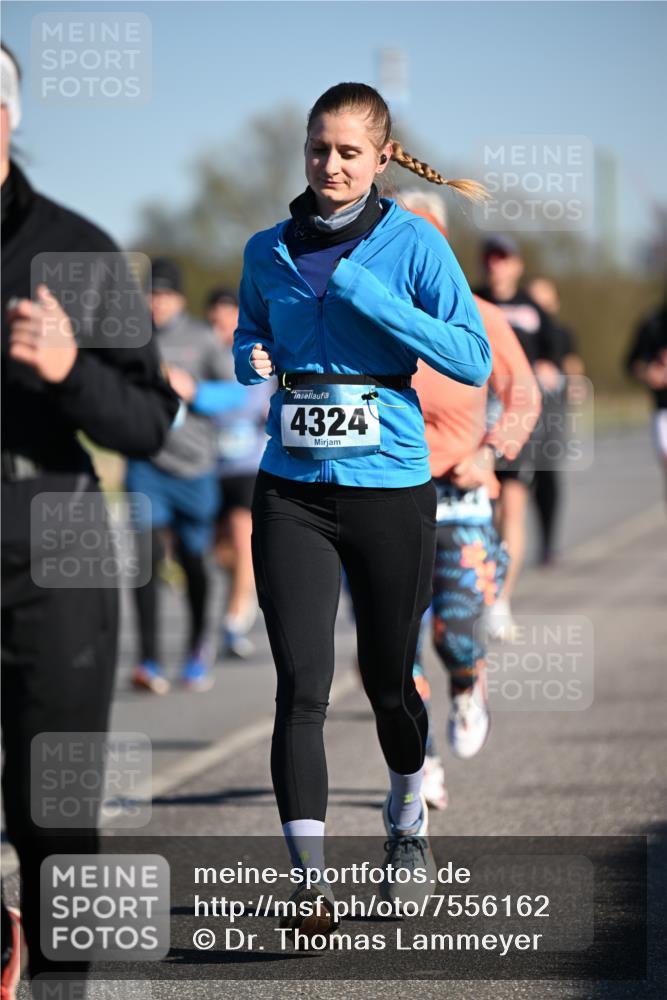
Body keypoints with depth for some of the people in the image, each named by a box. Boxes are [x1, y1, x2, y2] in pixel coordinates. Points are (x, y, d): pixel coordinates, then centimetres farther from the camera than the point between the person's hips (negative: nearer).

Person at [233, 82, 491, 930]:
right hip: (292, 490, 2)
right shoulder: (269, 252, 6)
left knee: (388, 679, 13)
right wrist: (252, 358, -2)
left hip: (390, 487, -1)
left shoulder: (413, 245, -4)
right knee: (301, 686, -11)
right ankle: (309, 884, -12)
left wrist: (369, 297, -18)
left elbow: (475, 359, -11)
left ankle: (408, 823, 43)